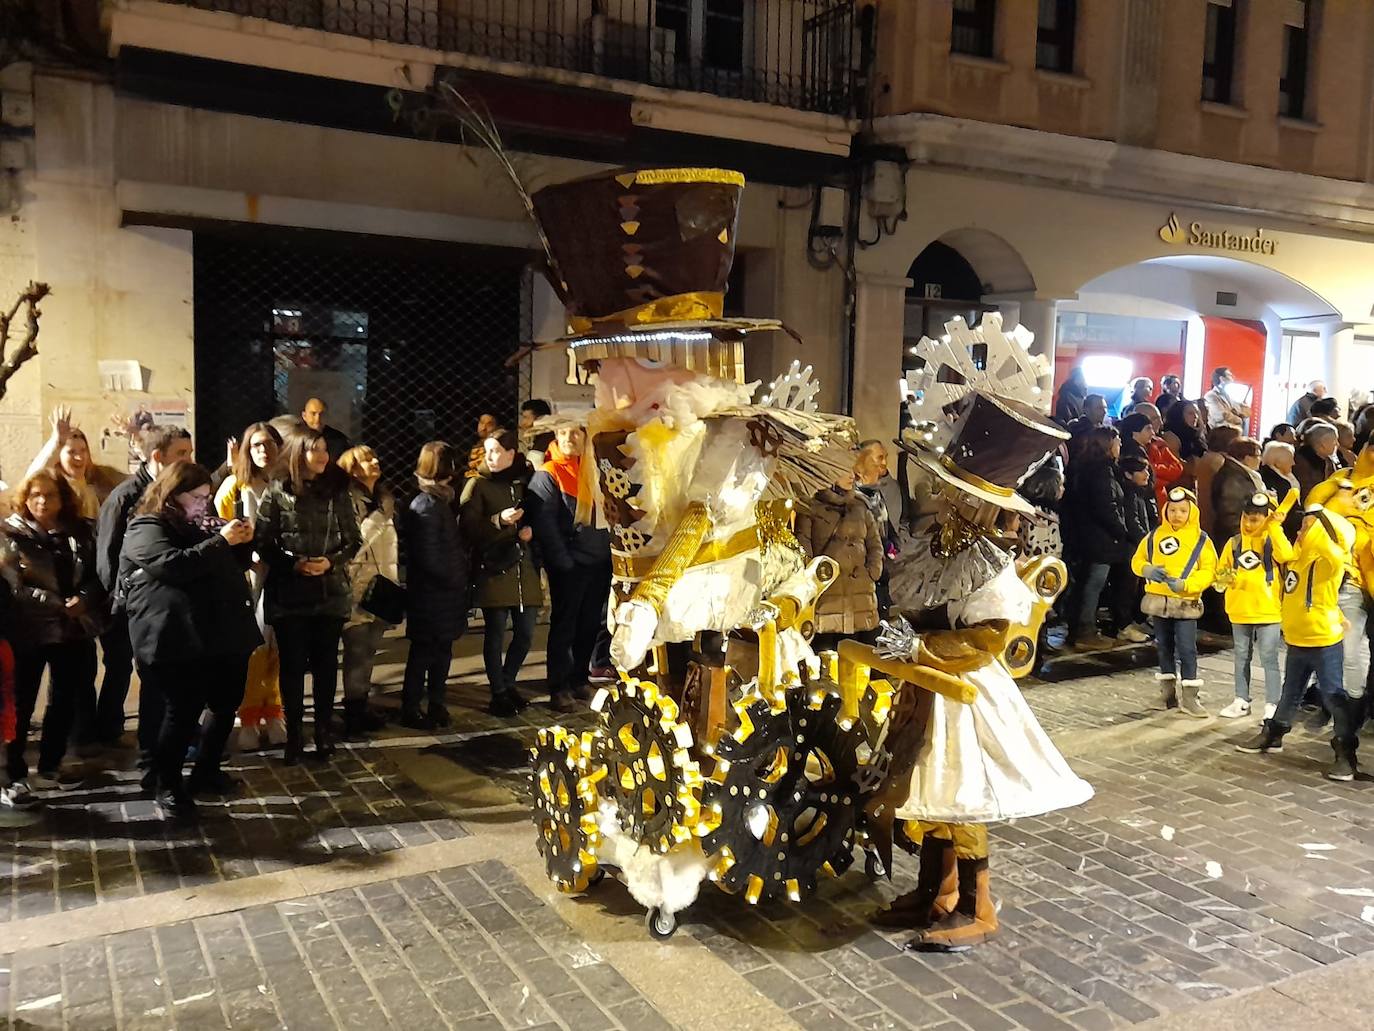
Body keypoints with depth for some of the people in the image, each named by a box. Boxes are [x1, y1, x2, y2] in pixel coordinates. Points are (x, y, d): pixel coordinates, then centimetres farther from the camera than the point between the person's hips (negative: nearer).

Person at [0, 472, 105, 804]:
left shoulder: (79, 531, 8)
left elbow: (97, 575, 8)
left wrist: (84, 599, -13)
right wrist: (58, 604, -22)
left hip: (74, 628, 5)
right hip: (28, 630, -4)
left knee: (65, 700, 13)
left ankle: (49, 768, 28)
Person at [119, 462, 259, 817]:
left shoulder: (201, 523, 19)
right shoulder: (146, 529, -4)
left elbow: (238, 564, 23)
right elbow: (175, 565, -22)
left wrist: (242, 542, 3)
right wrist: (221, 541, -20)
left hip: (223, 632, 8)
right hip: (179, 641, -8)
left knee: (227, 705, 13)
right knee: (183, 713, -2)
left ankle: (206, 772, 31)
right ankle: (167, 786, 15)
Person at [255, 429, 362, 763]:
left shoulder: (337, 491, 4)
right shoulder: (277, 492, -3)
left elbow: (353, 540, 5)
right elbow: (263, 542, -3)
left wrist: (331, 561, -11)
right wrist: (293, 563, -16)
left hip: (331, 593, 2)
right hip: (288, 594, -2)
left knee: (326, 664, 8)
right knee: (292, 665, 5)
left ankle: (323, 731, 21)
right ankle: (294, 735, 16)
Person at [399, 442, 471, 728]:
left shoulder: (441, 501, 12)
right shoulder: (426, 506, -18)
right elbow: (429, 557, -21)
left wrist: (459, 579, 5)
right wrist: (457, 579, -11)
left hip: (444, 595, 9)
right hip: (431, 597, -9)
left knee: (442, 652, 16)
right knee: (423, 653, 3)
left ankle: (436, 704, 28)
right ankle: (410, 711, 14)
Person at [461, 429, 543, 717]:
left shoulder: (526, 480, 11)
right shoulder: (478, 485, 0)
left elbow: (538, 517, 20)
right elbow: (467, 527, -7)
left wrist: (530, 529, -1)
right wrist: (498, 521, -19)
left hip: (525, 567, 4)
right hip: (493, 570, -4)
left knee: (526, 633, 7)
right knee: (495, 634, 0)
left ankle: (508, 682, 30)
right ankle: (498, 693, 15)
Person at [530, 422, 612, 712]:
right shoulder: (548, 474, -6)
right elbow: (544, 523, -13)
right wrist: (562, 561, -17)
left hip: (599, 561, 6)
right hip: (569, 565, -6)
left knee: (590, 626, 13)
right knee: (563, 627, 0)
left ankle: (579, 680, 25)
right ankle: (559, 689, 7)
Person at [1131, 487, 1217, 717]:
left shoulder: (1201, 540, -4)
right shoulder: (1154, 537, 5)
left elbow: (1208, 571, -8)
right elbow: (1137, 560, 10)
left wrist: (1185, 584, -22)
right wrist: (1147, 570, -12)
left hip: (1185, 603, -4)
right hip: (1158, 601, 4)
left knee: (1187, 649, -6)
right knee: (1164, 647, 13)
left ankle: (1189, 697, 1)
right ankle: (1169, 693, 24)